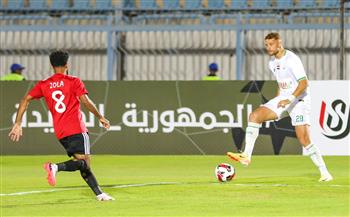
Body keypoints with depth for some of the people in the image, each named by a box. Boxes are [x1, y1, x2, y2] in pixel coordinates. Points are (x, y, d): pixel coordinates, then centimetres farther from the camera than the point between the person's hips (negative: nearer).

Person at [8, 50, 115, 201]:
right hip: (76, 129, -6)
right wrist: (100, 117, 0)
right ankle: (55, 167, -33)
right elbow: (86, 101, -12)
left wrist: (17, 124, 7)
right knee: (84, 162, -12)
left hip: (60, 132, 6)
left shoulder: (44, 85, 12)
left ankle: (99, 194, 9)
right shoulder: (73, 81, -1)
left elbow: (25, 100, 5)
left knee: (83, 164, 13)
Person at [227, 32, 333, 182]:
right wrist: (277, 101, 18)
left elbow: (304, 83, -22)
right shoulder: (272, 63, 11)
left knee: (304, 139, -15)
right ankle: (246, 155, -16)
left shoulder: (291, 59, -15)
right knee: (254, 116, -13)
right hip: (283, 99, 7)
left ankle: (324, 173, -4)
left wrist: (290, 99, -30)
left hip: (298, 100, -7)